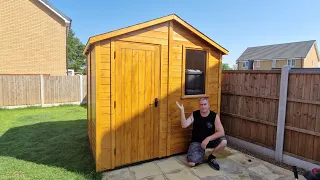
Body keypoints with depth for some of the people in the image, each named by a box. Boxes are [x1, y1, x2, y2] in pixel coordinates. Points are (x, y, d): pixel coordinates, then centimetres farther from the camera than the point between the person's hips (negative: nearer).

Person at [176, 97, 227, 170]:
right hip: (196, 142, -1)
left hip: (210, 140, 1)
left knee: (223, 141, -29)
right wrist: (182, 110, -28)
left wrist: (208, 139, -28)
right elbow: (184, 125, -20)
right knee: (191, 163, -21)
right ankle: (201, 153, 13)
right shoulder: (194, 114, -7)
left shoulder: (214, 115, -10)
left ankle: (212, 157, 0)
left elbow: (221, 132, -17)